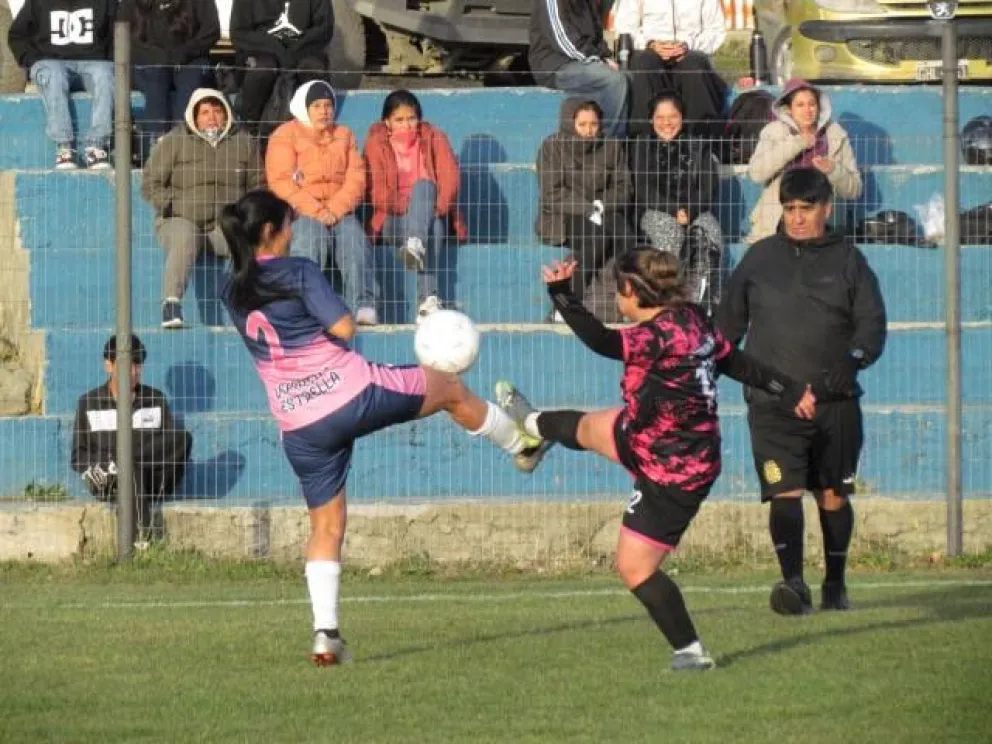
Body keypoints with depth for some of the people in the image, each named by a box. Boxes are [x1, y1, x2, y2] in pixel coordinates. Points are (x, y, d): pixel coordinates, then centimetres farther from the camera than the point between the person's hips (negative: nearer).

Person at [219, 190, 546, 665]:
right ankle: (524, 443, 43)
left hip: (300, 426, 5)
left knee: (326, 525, 13)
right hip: (354, 394, -5)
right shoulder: (298, 272, -12)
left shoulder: (234, 295, 6)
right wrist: (334, 325, 3)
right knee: (451, 389, 21)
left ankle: (326, 633, 3)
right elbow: (344, 328, -17)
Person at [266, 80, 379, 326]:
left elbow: (356, 177, 6)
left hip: (339, 210, 3)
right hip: (298, 211, -3)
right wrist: (315, 211, -18)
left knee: (354, 236, -28)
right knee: (310, 233, -36)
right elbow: (280, 182, -6)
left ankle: (364, 306, -38)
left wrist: (335, 210, -13)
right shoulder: (285, 136, 6)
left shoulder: (344, 135, 18)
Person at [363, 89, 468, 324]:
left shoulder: (434, 139, 9)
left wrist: (436, 207, -22)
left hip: (433, 214, 1)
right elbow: (376, 190, -4)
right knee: (433, 227, -37)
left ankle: (416, 245, -57)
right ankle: (429, 298, -55)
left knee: (424, 187, -35)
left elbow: (450, 178, -4)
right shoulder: (377, 143, 7)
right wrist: (405, 208, -19)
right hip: (393, 221, -1)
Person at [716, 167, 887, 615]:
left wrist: (855, 357, -17)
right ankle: (793, 583, -28)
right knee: (785, 494, -16)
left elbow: (872, 322, 2)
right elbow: (730, 321, 18)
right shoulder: (760, 258, 9)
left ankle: (835, 585, 26)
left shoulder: (847, 260, 7)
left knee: (833, 495, 9)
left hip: (834, 402, 1)